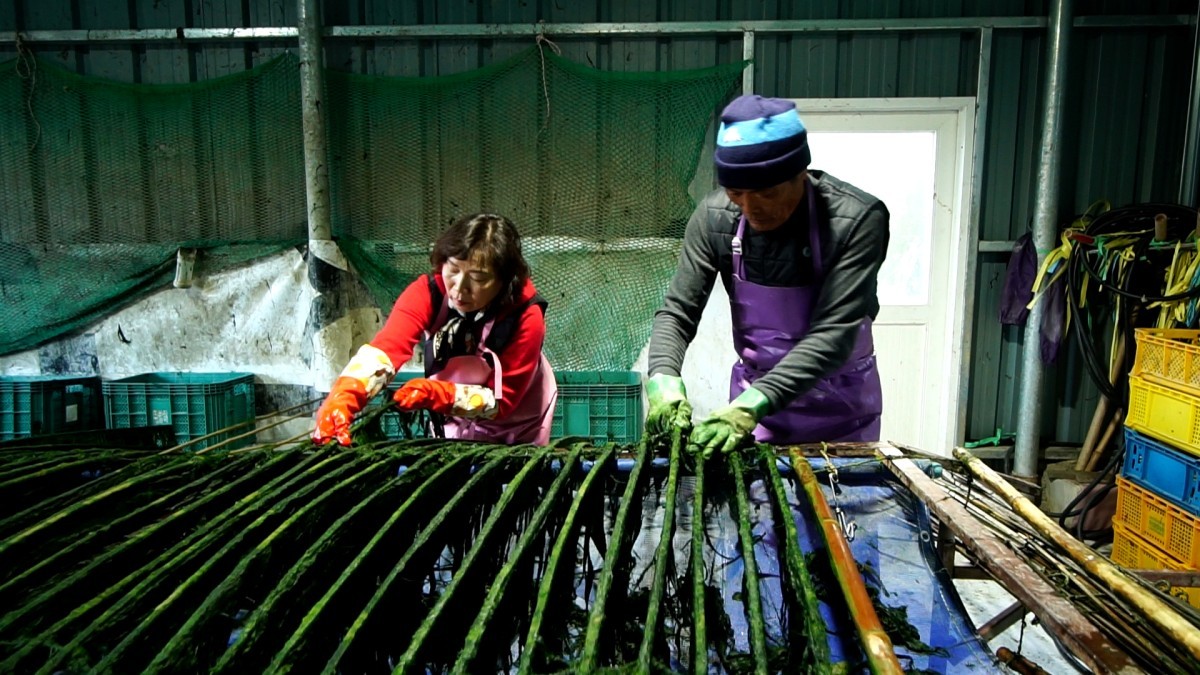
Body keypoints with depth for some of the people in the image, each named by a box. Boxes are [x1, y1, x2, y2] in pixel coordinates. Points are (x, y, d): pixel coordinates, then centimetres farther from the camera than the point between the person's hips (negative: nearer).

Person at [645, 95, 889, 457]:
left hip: (839, 404, -2)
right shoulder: (714, 217, -15)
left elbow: (834, 333, -30)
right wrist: (664, 378, -31)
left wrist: (753, 405, -42)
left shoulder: (858, 219, -24)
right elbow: (677, 311, -11)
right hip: (753, 393, 2)